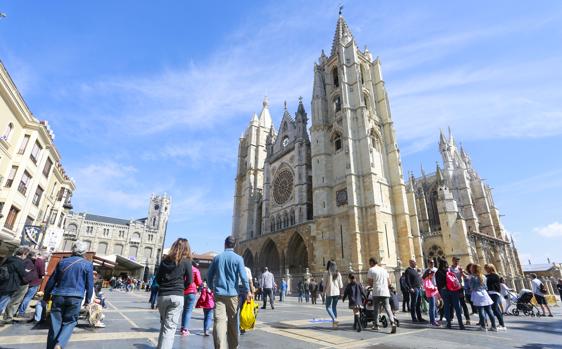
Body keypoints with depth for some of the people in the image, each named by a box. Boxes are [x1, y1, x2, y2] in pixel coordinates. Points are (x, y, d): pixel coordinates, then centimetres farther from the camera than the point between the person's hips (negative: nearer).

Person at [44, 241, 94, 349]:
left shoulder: (62, 262, 7)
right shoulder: (88, 264, 1)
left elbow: (51, 281, 12)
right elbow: (90, 285, 3)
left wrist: (46, 296, 24)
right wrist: (88, 299, 14)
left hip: (58, 296, 2)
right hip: (75, 297, -2)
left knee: (55, 323, 11)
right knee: (70, 322, 9)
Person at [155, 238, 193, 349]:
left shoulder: (165, 259, 8)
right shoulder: (186, 261, -4)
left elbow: (158, 279, 10)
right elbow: (189, 280, -1)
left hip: (162, 296, 4)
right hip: (176, 296, -4)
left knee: (163, 325, 20)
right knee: (170, 327, -2)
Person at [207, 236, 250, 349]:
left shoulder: (217, 257, 5)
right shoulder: (238, 258, -4)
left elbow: (209, 275, 12)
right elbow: (243, 276, -11)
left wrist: (212, 288, 26)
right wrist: (247, 291, -4)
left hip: (219, 293, 1)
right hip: (232, 294, -1)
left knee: (219, 320, -5)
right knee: (233, 321, 13)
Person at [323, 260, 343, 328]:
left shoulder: (326, 273, -7)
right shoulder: (338, 273, 5)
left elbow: (325, 283, -7)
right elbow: (340, 285, 6)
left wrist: (324, 291, 4)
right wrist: (340, 293, 14)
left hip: (329, 292, -4)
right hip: (336, 292, 4)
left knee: (328, 307, 5)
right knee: (334, 307, 15)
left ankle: (334, 319, -16)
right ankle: (334, 323, 15)